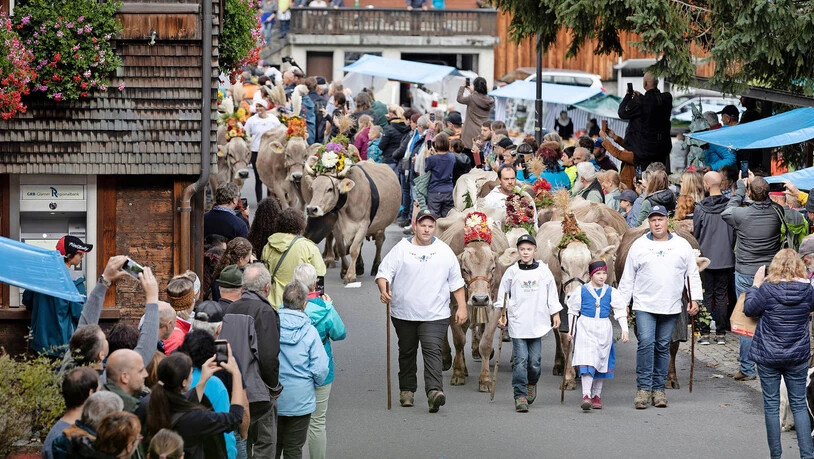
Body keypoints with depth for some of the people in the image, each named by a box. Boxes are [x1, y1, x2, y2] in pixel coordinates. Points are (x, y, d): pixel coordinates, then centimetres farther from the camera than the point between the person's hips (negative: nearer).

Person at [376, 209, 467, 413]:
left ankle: (434, 391, -27)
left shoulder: (444, 251, 6)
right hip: (404, 313, 1)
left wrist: (461, 306, 7)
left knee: (432, 351, -15)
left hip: (435, 314, -1)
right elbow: (384, 272, -2)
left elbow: (456, 281, 12)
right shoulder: (401, 249, 1)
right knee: (407, 352, 12)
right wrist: (384, 289, -22)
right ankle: (406, 390, 26)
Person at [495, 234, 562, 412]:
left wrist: (555, 315, 12)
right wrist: (502, 314, 5)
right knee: (520, 361, -7)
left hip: (538, 323, 1)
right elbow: (503, 294, 9)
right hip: (517, 323, -1)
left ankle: (531, 384, 30)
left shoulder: (544, 271, 5)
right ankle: (520, 396, -4)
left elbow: (552, 294, 12)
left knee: (534, 361, 1)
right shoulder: (512, 272, 3)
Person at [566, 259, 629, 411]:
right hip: (585, 329, -3)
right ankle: (586, 396, -21)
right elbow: (573, 311, 10)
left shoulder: (611, 292, 4)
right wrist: (571, 330, 11)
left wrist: (624, 330, -3)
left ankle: (597, 395, 20)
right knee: (587, 361, -15)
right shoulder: (582, 291, 1)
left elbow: (620, 312, 5)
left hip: (604, 330, 3)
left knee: (602, 362, 8)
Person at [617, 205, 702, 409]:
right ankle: (643, 388, -11)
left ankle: (658, 388, 13)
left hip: (671, 308, 2)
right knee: (646, 342, -14)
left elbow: (693, 274, 11)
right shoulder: (639, 245, 5)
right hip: (644, 306, -2)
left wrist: (695, 299, 2)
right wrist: (622, 303, 5)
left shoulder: (682, 245, 7)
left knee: (663, 347, 6)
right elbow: (628, 278, 8)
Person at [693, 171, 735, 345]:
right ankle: (721, 334, 9)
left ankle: (704, 333, 5)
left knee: (706, 296, 6)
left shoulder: (700, 208, -11)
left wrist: (698, 252, 15)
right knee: (721, 296, 9)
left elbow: (696, 233, -2)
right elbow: (735, 233, 3)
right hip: (725, 259, 2)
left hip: (706, 258, -2)